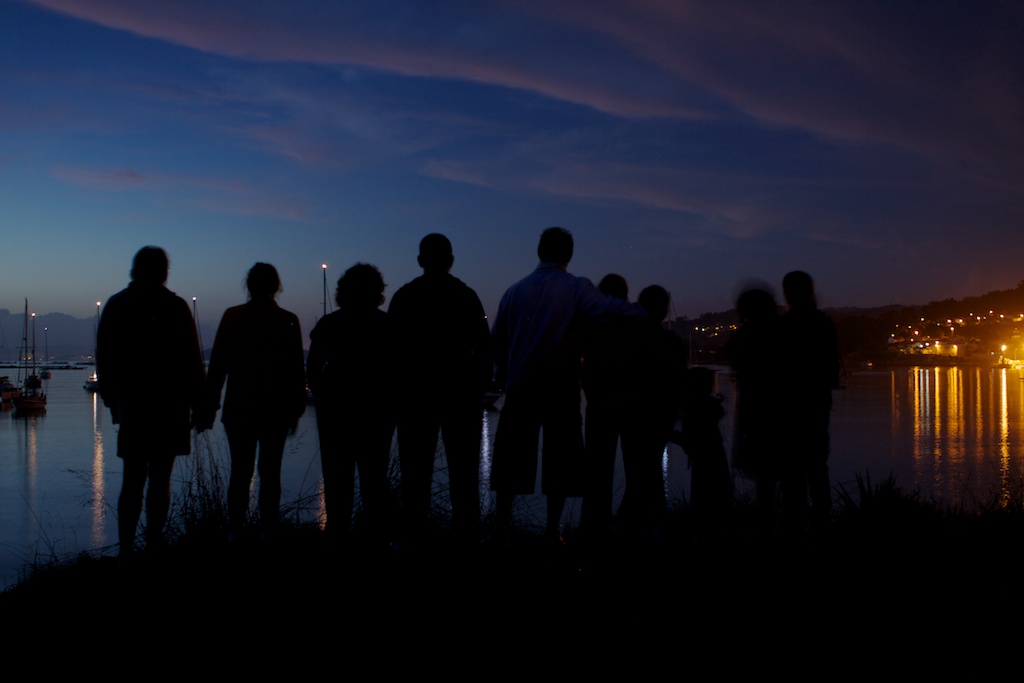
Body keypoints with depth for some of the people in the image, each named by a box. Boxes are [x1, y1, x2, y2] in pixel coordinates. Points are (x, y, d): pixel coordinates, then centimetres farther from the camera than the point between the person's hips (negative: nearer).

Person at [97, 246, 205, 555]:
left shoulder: (115, 305, 5)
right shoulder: (175, 307, -6)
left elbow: (104, 360, 9)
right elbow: (191, 362, -6)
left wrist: (112, 401, 16)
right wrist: (198, 402, 0)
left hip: (130, 405, 3)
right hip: (169, 407, -3)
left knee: (132, 481, 7)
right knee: (160, 481, 4)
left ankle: (126, 549, 2)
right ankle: (154, 543, 5)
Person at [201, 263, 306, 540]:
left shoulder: (232, 316, -2)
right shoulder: (288, 321, -3)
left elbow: (217, 365, -1)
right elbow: (297, 370, -1)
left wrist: (209, 408, 4)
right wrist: (296, 410, 8)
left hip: (239, 408, 1)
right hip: (276, 410, -1)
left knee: (240, 473, 8)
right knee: (270, 473, 6)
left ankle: (234, 533, 6)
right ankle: (267, 531, 5)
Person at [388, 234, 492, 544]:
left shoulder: (403, 297, 1)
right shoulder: (466, 296, -1)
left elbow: (392, 347, 1)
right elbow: (484, 348, -3)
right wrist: (480, 386, 4)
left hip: (415, 393, 1)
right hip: (461, 391, 0)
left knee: (415, 469, 5)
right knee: (463, 469, 4)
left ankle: (413, 533, 4)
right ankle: (465, 531, 2)